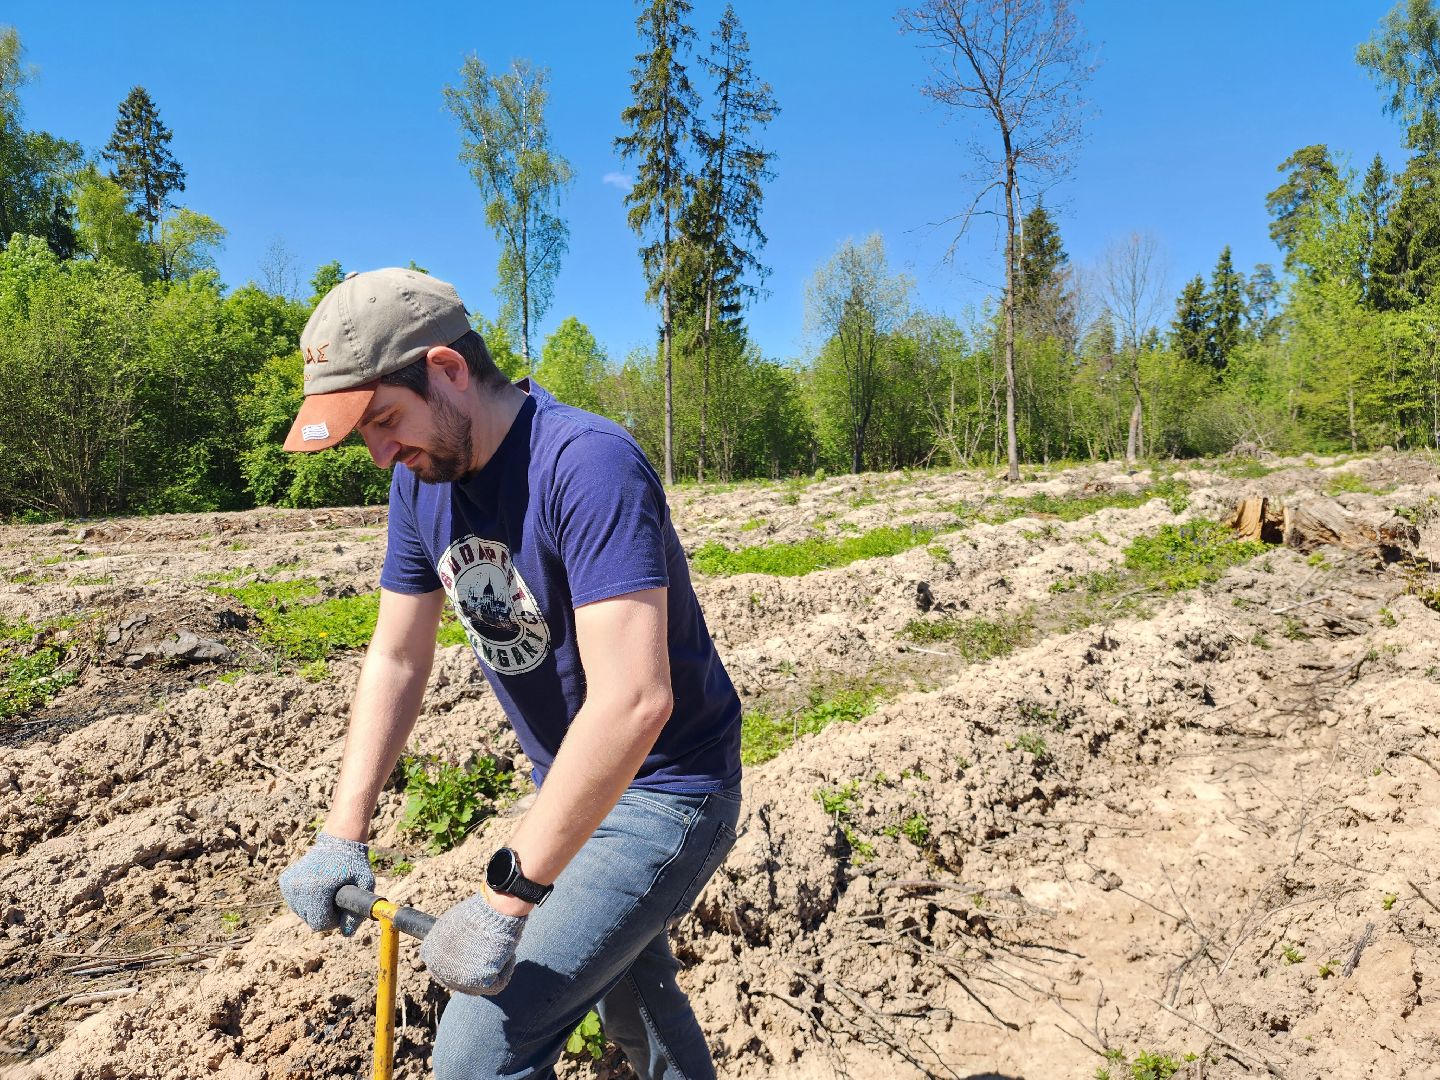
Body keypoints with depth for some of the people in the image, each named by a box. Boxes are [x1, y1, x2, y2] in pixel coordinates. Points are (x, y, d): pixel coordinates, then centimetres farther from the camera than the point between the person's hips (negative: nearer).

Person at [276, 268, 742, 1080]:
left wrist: (509, 895, -32)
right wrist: (343, 837, -3)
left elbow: (633, 702, -37)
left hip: (662, 791, -8)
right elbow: (396, 661, 3)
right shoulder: (421, 478, -3)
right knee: (637, 1001, 27)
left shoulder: (588, 464, -29)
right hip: (570, 783, 8)